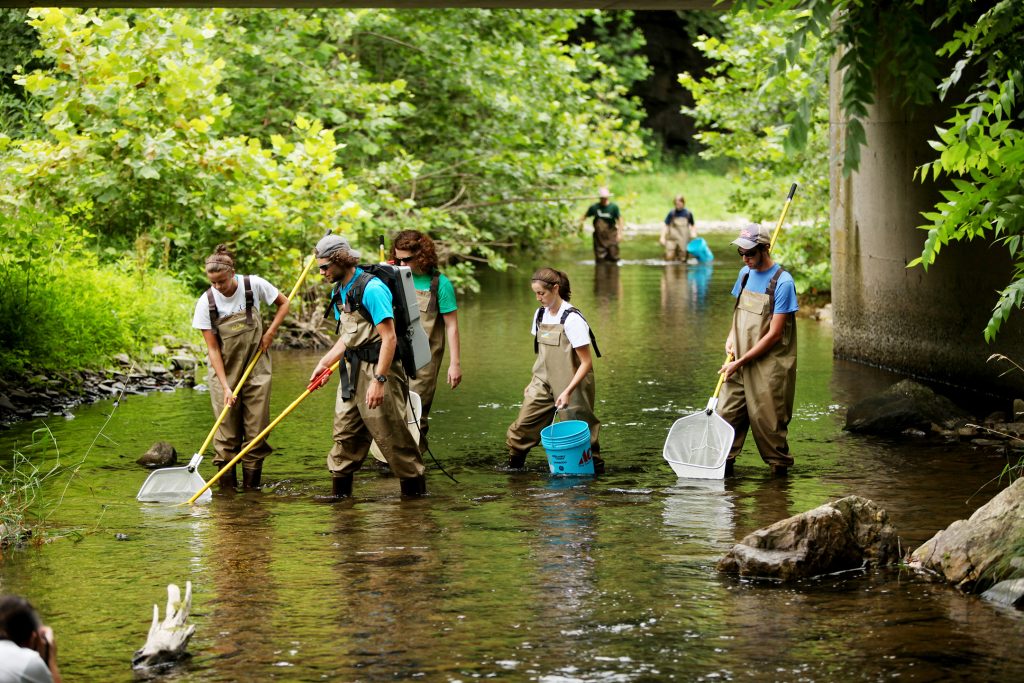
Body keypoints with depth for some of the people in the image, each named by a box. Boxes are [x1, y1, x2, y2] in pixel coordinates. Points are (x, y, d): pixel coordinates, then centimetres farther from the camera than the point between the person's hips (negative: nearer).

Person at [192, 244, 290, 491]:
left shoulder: (254, 285, -11)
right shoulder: (206, 303, -12)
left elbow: (283, 303, 8)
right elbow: (212, 348, -11)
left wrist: (270, 332, -5)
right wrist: (225, 386, -18)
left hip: (256, 367, 1)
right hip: (224, 370, -1)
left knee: (256, 429, -1)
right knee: (227, 431, -4)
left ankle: (252, 485, 6)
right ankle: (227, 487, 1)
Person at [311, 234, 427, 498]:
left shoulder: (371, 288, -19)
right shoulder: (339, 291, 11)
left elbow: (389, 338, -23)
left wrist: (378, 380, -26)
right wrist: (324, 363, 12)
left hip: (378, 368, -9)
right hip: (352, 370, 9)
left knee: (391, 434, -5)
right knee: (345, 432, 11)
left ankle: (415, 490, 5)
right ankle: (340, 492, 19)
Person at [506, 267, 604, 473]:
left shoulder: (572, 319, -17)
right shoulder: (540, 315, 5)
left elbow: (587, 362, -17)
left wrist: (567, 392, -23)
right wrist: (534, 382, 16)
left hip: (571, 384, -6)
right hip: (544, 383, 6)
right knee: (521, 428, -1)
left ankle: (595, 467, 15)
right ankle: (514, 466, 11)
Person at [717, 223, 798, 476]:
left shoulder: (782, 282, -14)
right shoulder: (745, 273, 9)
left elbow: (774, 334, -15)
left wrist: (741, 362, -14)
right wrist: (732, 337, 4)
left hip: (769, 365, -6)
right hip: (740, 363, 6)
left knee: (768, 421, -1)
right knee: (726, 413, 0)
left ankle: (779, 467, 13)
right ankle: (723, 463, 7)